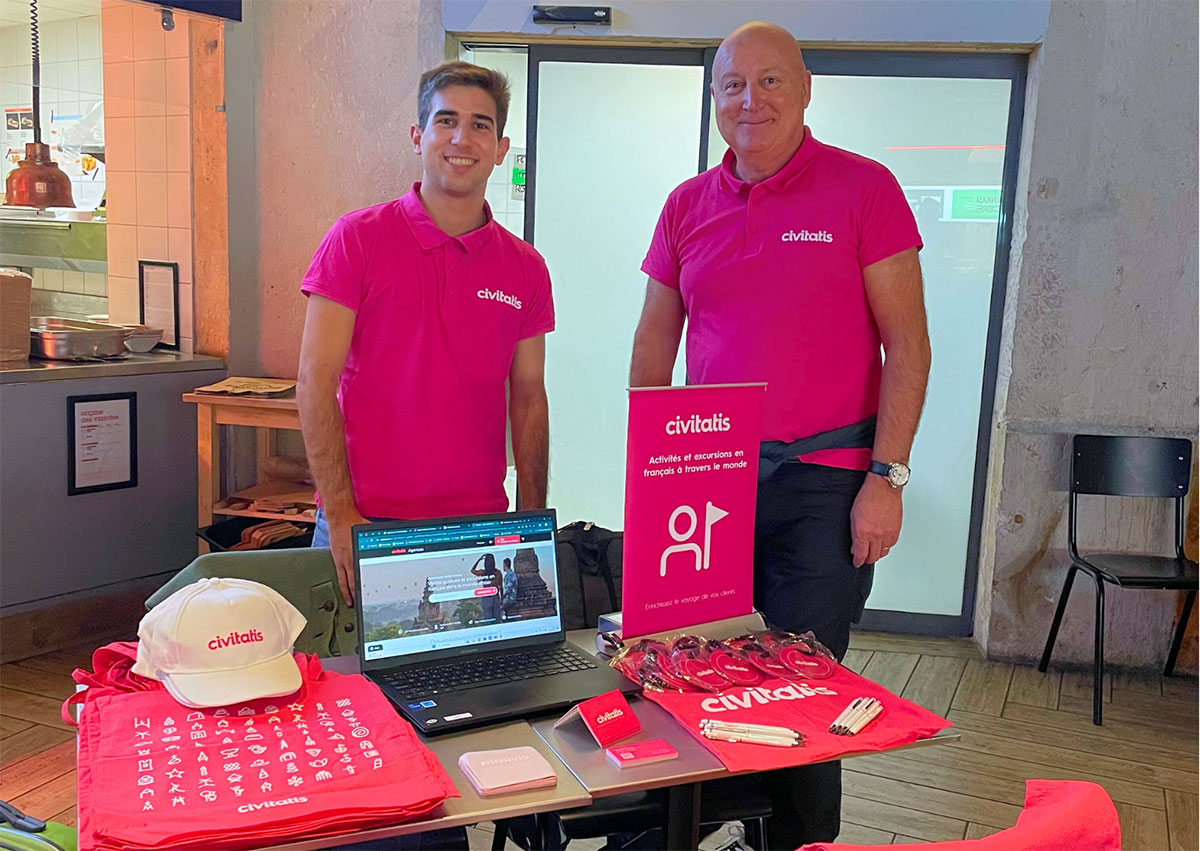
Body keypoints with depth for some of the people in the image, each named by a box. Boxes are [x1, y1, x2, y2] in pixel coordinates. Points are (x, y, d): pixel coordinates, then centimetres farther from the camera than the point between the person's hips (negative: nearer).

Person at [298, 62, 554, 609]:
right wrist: (340, 515, -13)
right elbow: (315, 384, -7)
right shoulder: (357, 238, -3)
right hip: (364, 522, -2)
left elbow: (528, 403, 9)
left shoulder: (525, 268, 6)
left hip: (480, 525, 3)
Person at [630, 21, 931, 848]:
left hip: (823, 481, -4)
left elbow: (907, 344, -5)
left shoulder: (863, 189, -3)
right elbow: (654, 343, 14)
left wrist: (886, 477, -11)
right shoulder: (687, 206, 9)